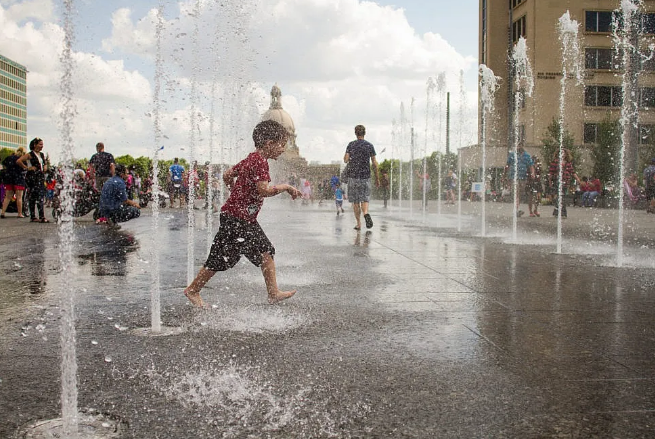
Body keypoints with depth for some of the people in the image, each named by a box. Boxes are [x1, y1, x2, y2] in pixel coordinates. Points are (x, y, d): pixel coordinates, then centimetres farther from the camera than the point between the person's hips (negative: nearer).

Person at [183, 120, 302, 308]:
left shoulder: (250, 159, 12)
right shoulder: (260, 161, -17)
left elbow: (227, 175, 18)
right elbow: (264, 190, -26)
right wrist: (285, 186, -15)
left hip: (247, 219, 10)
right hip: (235, 218, -10)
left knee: (266, 251, 6)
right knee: (221, 258, -1)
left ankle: (273, 293, 10)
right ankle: (192, 290, 13)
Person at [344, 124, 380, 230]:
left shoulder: (351, 145, 0)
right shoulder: (370, 145, 3)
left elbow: (345, 160, -4)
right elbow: (374, 163, 1)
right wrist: (377, 178, 7)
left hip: (353, 176, -1)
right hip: (366, 176, 1)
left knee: (355, 201, 6)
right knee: (365, 199, 8)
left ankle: (359, 224, 5)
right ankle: (366, 213, -23)